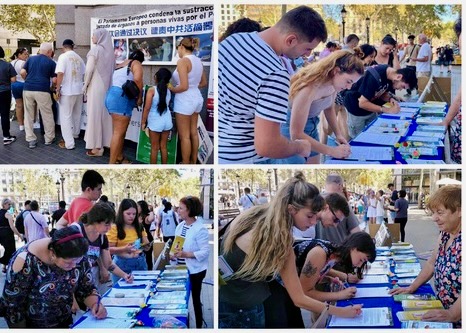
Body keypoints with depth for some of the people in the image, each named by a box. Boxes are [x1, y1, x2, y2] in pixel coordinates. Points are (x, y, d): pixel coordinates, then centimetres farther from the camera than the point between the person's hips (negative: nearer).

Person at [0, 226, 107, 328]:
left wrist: (95, 304, -21)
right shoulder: (26, 263, -29)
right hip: (33, 326, -4)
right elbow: (12, 305, -20)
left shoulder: (77, 257, -16)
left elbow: (86, 288, -4)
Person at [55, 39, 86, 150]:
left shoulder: (63, 56, -10)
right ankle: (75, 134, 40)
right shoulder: (79, 58, 8)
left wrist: (58, 89, -12)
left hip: (67, 91, -6)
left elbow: (60, 74, -19)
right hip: (79, 90, 6)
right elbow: (84, 74, 13)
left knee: (66, 116, -2)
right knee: (76, 114, 22)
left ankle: (69, 142, -6)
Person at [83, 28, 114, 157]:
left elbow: (89, 69, -14)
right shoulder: (110, 51, 9)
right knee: (105, 114, 11)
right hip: (107, 86, 6)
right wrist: (107, 82, 16)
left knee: (95, 114, -2)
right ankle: (105, 143, 16)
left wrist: (85, 85, -4)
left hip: (96, 86, -6)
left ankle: (96, 147, 0)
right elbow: (111, 69, 10)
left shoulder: (95, 50, -10)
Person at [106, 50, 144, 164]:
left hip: (112, 96, 9)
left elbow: (117, 82, 20)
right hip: (121, 99, -9)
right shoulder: (136, 63, 4)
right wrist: (139, 98, -6)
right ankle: (111, 164, -11)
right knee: (118, 133, -9)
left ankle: (119, 158, 27)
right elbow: (137, 80, -15)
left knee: (119, 132, 18)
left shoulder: (120, 65, 27)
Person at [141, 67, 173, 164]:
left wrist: (143, 122, -5)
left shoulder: (152, 90, -12)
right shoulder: (168, 90, 2)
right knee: (163, 147, 14)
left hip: (155, 122, -4)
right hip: (167, 120, 4)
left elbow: (147, 108, -14)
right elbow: (167, 104, 7)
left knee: (154, 148, 6)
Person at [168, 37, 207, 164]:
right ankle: (193, 162, 27)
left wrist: (171, 89, -6)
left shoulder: (183, 61, -17)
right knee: (193, 132, 17)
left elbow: (183, 87, -22)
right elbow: (204, 83, 17)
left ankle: (185, 164, 9)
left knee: (184, 136, 1)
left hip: (185, 100, -8)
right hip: (196, 98, 9)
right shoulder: (198, 61, 7)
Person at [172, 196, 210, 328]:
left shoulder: (200, 229, -19)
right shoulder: (180, 226, 4)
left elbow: (205, 252, -21)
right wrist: (173, 252, -5)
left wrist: (186, 254, -28)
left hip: (195, 270, -6)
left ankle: (198, 326, 20)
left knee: (195, 299, 6)